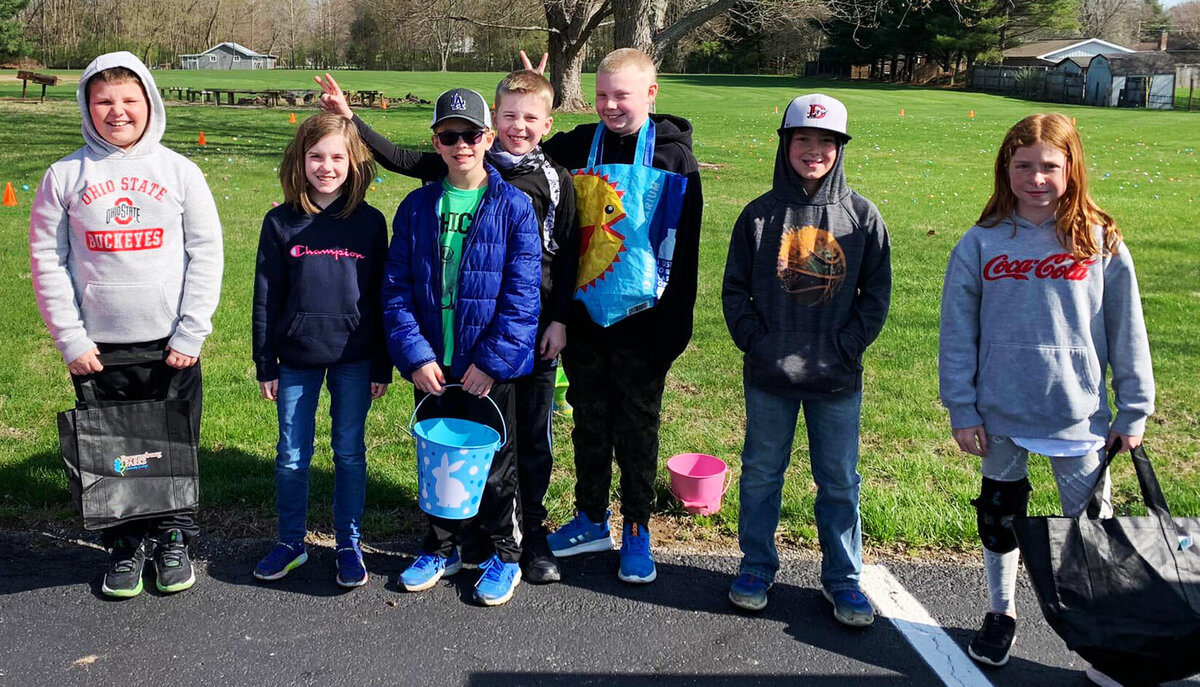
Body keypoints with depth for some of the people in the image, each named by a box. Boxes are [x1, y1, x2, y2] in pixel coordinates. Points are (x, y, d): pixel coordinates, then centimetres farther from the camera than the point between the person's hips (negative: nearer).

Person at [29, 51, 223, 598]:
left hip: (171, 345, 0)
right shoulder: (65, 176, 2)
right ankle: (125, 548, 26)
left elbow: (206, 255, -1)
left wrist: (191, 333, -6)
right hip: (98, 349, 1)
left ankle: (174, 543, 26)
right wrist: (70, 338, -5)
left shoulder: (179, 171, 1)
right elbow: (47, 262, 2)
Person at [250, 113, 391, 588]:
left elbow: (381, 297, 2)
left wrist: (383, 366, 1)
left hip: (354, 360, -1)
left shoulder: (370, 222, -1)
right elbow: (266, 297, 3)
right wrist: (265, 365, 1)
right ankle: (291, 542, 26)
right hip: (296, 360, 1)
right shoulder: (281, 223, 0)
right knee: (291, 456, 9)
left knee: (350, 454, 9)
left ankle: (349, 544, 22)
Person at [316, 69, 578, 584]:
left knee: (533, 430, 7)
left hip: (534, 323, -1)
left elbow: (567, 255, 3)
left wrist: (560, 320, -2)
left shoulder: (556, 180, 2)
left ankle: (532, 532, 21)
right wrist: (350, 119, -5)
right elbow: (400, 159, 3)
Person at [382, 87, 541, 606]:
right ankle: (441, 549, 35)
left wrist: (492, 360, -15)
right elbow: (396, 288, 1)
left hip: (491, 368, -3)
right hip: (430, 366, 3)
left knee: (494, 462, 8)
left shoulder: (513, 206, -6)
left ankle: (504, 555, 27)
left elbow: (522, 294, -10)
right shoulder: (417, 207, 3)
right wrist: (414, 355, -9)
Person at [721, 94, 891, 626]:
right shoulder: (760, 214, 0)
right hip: (768, 376, 0)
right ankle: (756, 567, 30)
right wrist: (754, 340, -7)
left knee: (839, 481, 10)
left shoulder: (862, 216, 0)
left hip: (837, 380, 0)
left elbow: (876, 294, 3)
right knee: (761, 474, 12)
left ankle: (843, 578, 26)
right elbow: (735, 288, 4)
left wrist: (847, 346, -7)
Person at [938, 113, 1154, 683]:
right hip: (1000, 416, 1)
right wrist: (961, 410, -3)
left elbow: (1126, 330, 1)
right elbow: (957, 333, -1)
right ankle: (1001, 614, 37)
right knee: (1000, 518, 17)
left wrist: (1134, 410, 2)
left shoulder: (1100, 244, -4)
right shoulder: (980, 244, -3)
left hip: (1079, 417, -1)